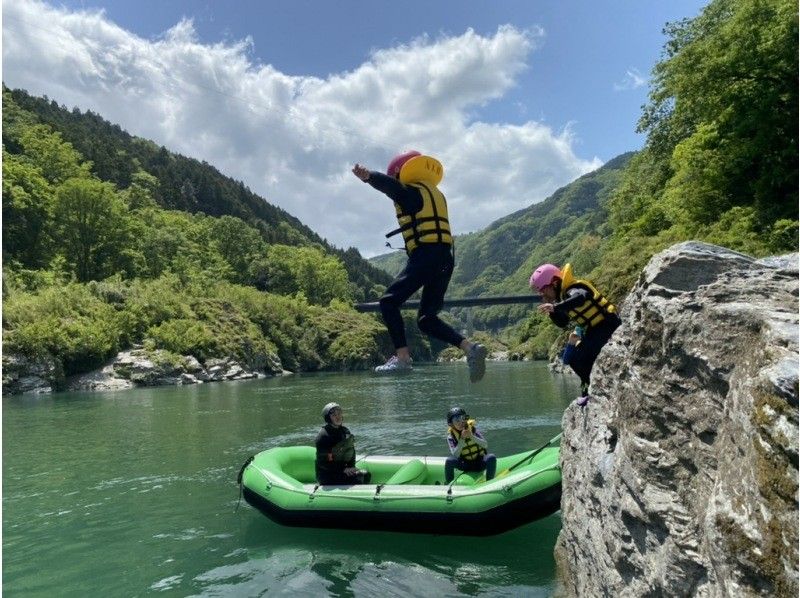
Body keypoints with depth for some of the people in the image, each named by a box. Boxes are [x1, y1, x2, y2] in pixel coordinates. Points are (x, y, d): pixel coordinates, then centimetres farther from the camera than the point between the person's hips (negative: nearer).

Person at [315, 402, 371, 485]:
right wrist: (343, 469, -19)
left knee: (366, 475, -9)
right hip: (326, 475, -7)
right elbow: (322, 462, -17)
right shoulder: (323, 436, -16)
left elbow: (352, 452, 17)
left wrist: (351, 468, 0)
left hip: (342, 468, 7)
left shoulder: (345, 431, 7)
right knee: (356, 479, -24)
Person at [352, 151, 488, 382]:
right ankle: (470, 347, -3)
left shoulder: (410, 192, 0)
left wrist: (368, 176, -38)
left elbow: (389, 184, -20)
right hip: (445, 258, 8)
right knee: (426, 319, 11)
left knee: (389, 302, -3)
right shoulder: (436, 194, 26)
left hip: (425, 256, -8)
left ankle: (402, 356, -14)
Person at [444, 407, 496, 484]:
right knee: (449, 461, -28)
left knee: (491, 457, -29)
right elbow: (455, 455, -20)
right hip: (465, 465, -1)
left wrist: (472, 436, -27)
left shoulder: (473, 428, -5)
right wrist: (462, 439, -28)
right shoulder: (451, 436, -7)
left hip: (479, 463, 1)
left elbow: (485, 445, -13)